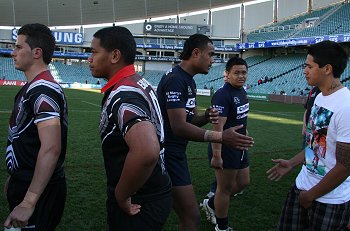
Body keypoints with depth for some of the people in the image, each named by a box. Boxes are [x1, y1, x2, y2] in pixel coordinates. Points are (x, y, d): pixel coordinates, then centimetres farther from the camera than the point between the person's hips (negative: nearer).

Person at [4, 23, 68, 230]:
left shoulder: (42, 91, -22)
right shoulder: (33, 87, 11)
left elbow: (51, 149, -31)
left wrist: (28, 202, -31)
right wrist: (16, 177, 23)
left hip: (40, 190, -10)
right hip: (25, 183, 10)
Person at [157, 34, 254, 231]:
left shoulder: (189, 81, 13)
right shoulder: (175, 80, -19)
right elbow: (179, 127, -27)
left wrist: (206, 117, -7)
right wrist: (221, 137, -31)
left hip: (175, 153, 10)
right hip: (168, 154, -10)